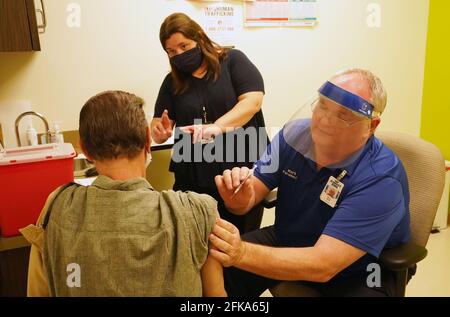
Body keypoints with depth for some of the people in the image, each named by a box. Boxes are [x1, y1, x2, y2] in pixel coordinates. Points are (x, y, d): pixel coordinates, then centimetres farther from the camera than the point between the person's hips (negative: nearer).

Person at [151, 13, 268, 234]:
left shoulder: (233, 61, 1)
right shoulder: (172, 81, 11)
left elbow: (253, 100, -13)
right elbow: (158, 129, 8)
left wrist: (217, 126, -28)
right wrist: (160, 132, -17)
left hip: (244, 169, -3)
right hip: (193, 179, 3)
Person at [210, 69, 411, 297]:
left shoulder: (381, 179, -30)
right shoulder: (294, 134, -12)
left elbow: (323, 265, -37)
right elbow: (251, 196, -10)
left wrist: (241, 253, -49)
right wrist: (239, 200, -35)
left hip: (356, 273, -3)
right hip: (287, 241, 4)